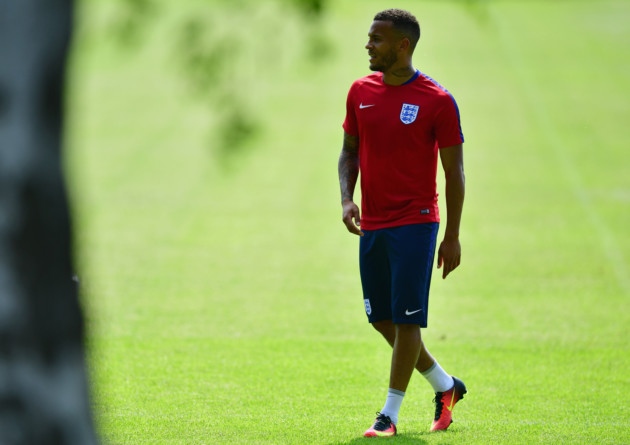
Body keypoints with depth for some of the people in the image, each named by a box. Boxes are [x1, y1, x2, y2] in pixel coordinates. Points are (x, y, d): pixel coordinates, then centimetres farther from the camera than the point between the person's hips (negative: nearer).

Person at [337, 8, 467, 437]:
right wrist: (347, 199, -2)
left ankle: (390, 413, 0)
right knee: (381, 318, 10)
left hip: (415, 223, -6)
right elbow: (349, 151, 16)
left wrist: (452, 237, -7)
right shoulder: (361, 92, 6)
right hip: (372, 224, 6)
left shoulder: (437, 100, -9)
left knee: (406, 318, -7)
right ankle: (446, 386, 28)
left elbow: (454, 171, -5)